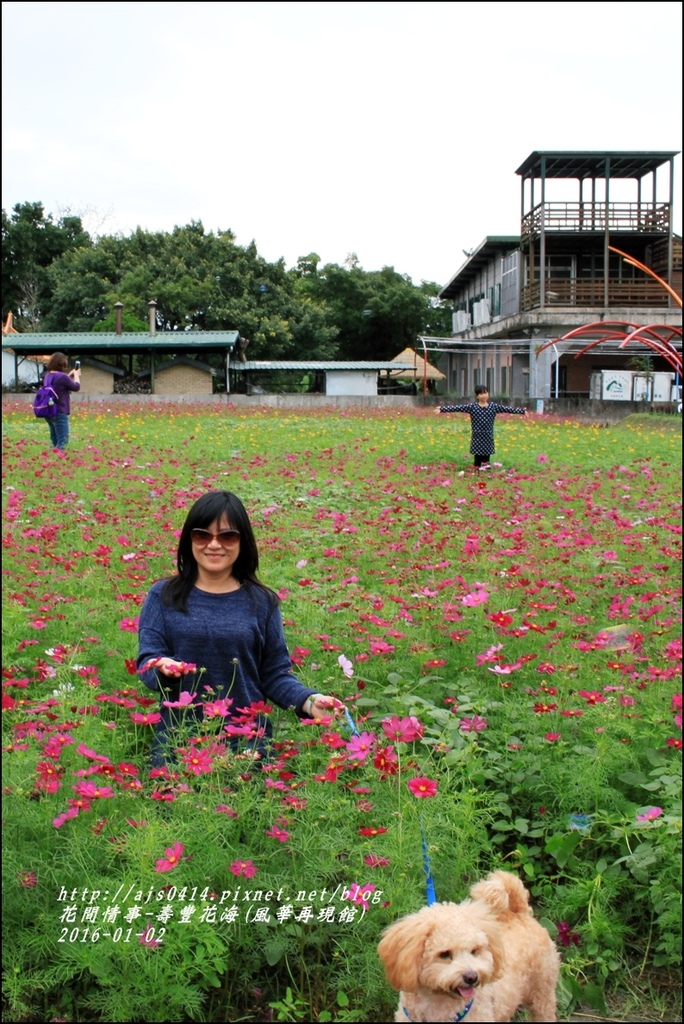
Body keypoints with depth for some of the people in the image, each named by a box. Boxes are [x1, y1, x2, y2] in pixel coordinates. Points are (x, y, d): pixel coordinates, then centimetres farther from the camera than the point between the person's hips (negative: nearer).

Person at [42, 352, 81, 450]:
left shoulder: (47, 376, 6)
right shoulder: (62, 376, -18)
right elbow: (76, 387, -5)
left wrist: (70, 375, 19)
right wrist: (76, 375, 11)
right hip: (59, 414, -8)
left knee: (55, 441, 17)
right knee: (62, 441, -6)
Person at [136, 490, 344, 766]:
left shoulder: (262, 602, 4)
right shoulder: (163, 596, 3)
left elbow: (275, 674, 6)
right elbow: (147, 662, -2)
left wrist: (308, 701, -13)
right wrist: (164, 668, -25)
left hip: (248, 743, 0)